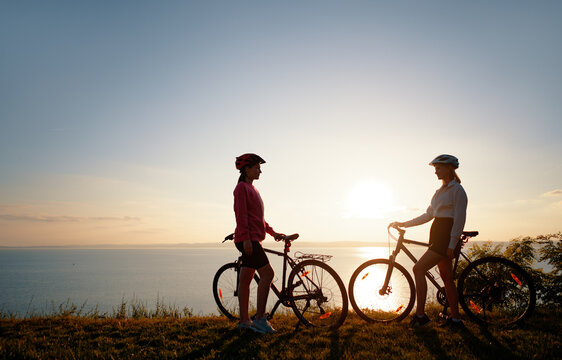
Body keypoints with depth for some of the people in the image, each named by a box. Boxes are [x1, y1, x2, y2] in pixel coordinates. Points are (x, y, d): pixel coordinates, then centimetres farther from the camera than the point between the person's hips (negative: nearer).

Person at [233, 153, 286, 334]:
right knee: (267, 273, -13)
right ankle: (260, 318, -8)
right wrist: (246, 238, -22)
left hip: (252, 239, 9)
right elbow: (241, 214, -16)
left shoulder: (252, 189, 21)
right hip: (247, 239, -9)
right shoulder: (241, 187, -8)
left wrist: (273, 232, 21)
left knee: (245, 279, 10)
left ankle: (244, 320, 16)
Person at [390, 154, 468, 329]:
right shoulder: (440, 191, 17)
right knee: (447, 278, 10)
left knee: (418, 269, -14)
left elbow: (459, 219, -14)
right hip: (438, 235, 9)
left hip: (446, 236, -9)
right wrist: (404, 224, 14)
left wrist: (452, 245, -19)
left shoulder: (457, 190, -9)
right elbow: (428, 215, 19)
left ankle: (420, 315, -9)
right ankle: (455, 318, 18)